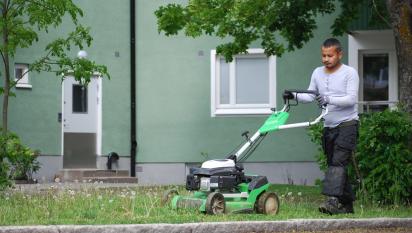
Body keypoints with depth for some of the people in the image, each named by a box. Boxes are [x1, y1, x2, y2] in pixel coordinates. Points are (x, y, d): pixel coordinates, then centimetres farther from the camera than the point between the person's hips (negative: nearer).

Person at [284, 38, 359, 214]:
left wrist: (329, 99, -27)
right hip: (328, 126, 7)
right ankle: (347, 203, 14)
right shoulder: (318, 73, 13)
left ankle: (332, 199, -30)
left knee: (338, 162, -19)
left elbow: (351, 99, -14)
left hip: (347, 124, -7)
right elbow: (310, 96, 14)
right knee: (333, 164, 8)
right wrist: (295, 96, -5)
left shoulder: (349, 73, -5)